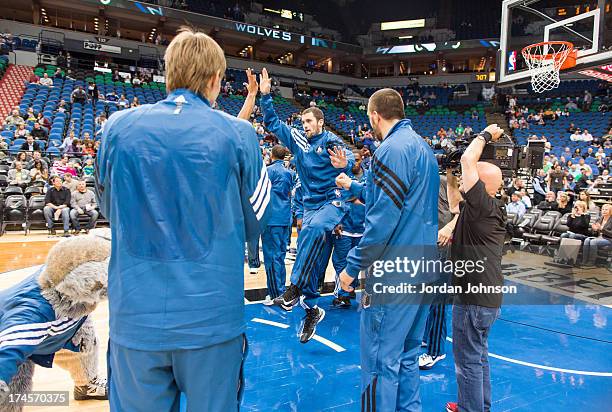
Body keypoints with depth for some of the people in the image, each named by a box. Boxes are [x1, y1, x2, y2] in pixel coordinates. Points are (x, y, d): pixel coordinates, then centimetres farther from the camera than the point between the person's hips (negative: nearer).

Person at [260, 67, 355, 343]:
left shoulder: (331, 141, -6)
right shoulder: (297, 139, 9)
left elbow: (349, 158, -24)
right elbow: (272, 124, 15)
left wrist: (345, 163, -48)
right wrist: (265, 96, 5)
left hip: (332, 201, -6)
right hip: (310, 204, 6)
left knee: (315, 229, -37)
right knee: (308, 257, 3)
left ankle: (295, 288, -34)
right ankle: (312, 310, 14)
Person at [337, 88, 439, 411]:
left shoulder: (392, 149, -15)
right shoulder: (422, 146, 16)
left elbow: (383, 218, -21)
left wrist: (353, 266, -14)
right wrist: (354, 187, 33)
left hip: (393, 272, -10)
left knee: (380, 359, 1)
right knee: (406, 354, 19)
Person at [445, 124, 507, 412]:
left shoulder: (484, 205, -18)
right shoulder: (488, 208, 9)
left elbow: (467, 160, -19)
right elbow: (454, 205, 26)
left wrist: (486, 135, -5)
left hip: (475, 299, -11)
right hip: (484, 294, 11)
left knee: (468, 361, 2)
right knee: (478, 356, 23)